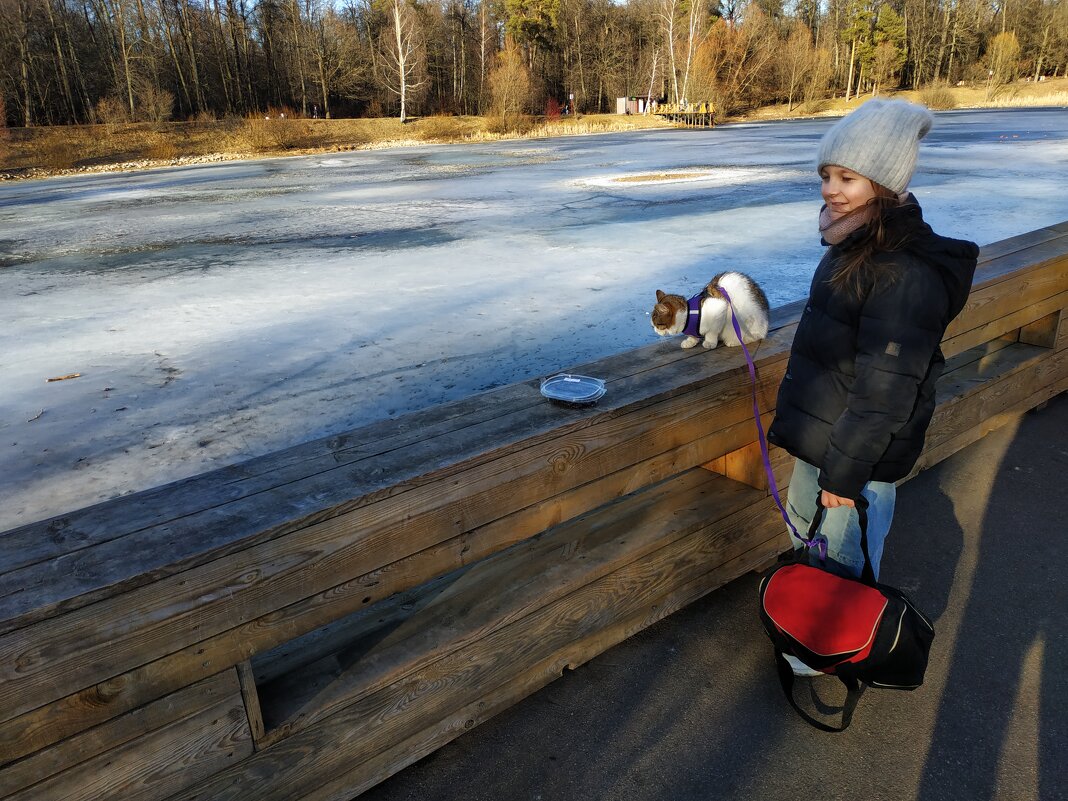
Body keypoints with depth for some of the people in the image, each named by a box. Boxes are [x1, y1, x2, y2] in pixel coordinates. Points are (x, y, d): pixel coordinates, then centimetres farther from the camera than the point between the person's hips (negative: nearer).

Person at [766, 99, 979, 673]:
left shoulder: (908, 275, -28)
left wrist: (845, 472, -20)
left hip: (861, 453, -9)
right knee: (804, 526, 28)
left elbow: (882, 392, -26)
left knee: (843, 560, 12)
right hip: (817, 434, 10)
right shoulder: (853, 248, 3)